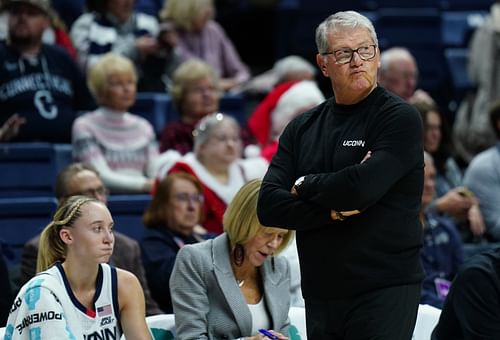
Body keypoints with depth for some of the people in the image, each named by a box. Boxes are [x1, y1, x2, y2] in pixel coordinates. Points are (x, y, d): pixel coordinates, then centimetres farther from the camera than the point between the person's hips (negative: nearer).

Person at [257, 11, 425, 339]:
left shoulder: (400, 118, -5)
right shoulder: (303, 128, 11)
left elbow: (364, 186, -20)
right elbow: (269, 207, 2)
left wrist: (304, 187, -3)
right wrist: (331, 210, -13)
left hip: (385, 290, -5)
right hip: (321, 296, 5)